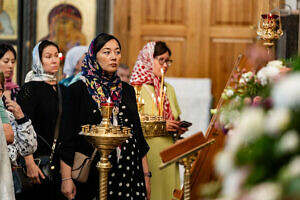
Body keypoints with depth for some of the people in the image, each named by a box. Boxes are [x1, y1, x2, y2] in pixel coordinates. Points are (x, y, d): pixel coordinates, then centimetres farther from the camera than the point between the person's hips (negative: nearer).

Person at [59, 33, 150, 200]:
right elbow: (68, 136, -4)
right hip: (92, 176, -4)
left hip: (129, 172, 4)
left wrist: (146, 175, 11)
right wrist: (66, 179, -11)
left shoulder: (127, 90, 14)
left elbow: (138, 133, 15)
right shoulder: (79, 90, -1)